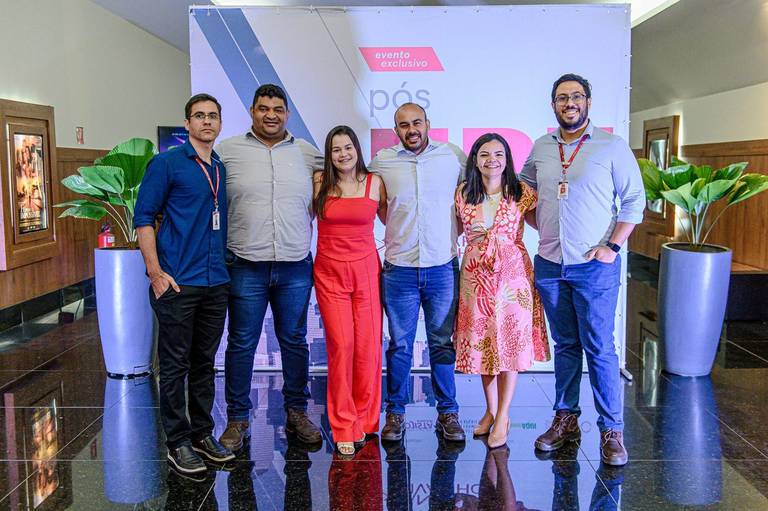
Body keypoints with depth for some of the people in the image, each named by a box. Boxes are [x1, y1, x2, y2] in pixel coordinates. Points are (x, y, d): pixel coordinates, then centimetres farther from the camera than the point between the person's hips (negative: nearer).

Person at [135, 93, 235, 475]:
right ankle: (177, 442, 14)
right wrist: (155, 271, -14)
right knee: (175, 365, 2)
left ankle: (202, 434, 26)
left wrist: (224, 266, 14)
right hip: (178, 284, -6)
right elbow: (143, 217, -6)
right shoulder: (167, 163, -4)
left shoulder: (222, 170, 14)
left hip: (216, 283, 6)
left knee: (204, 361, 14)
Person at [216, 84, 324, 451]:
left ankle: (297, 413, 25)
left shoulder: (307, 153, 9)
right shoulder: (228, 151, 2)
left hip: (296, 267, 2)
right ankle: (238, 419, 18)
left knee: (294, 341, 11)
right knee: (241, 344, 5)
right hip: (246, 266, -2)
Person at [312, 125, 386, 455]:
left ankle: (364, 419, 19)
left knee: (368, 346, -1)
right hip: (330, 273, -1)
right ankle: (344, 428, 5)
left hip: (366, 270, 1)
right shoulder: (319, 182, 2)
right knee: (341, 345, -7)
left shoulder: (375, 183, 5)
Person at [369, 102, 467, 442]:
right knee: (400, 346, 7)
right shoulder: (382, 162, 3)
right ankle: (395, 413, 20)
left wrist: (457, 230, 8)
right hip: (399, 270, 0)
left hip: (443, 269, 0)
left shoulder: (453, 156, 2)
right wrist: (400, 230, 11)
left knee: (443, 344, 8)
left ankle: (447, 413, 20)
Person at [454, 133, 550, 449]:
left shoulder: (522, 193, -1)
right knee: (481, 342, 8)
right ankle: (490, 410, 26)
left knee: (509, 341, 1)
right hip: (476, 275, 2)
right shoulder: (463, 193, 4)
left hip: (512, 273, -2)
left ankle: (502, 417, 13)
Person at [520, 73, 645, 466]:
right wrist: (545, 226, 11)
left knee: (599, 349, -2)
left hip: (594, 266, -4)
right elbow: (523, 191, 24)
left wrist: (612, 246, -11)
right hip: (549, 264, 4)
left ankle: (612, 430, 9)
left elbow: (634, 200, -3)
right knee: (565, 345, 13)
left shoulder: (611, 146, -3)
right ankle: (566, 420, 23)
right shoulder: (541, 148, 8)